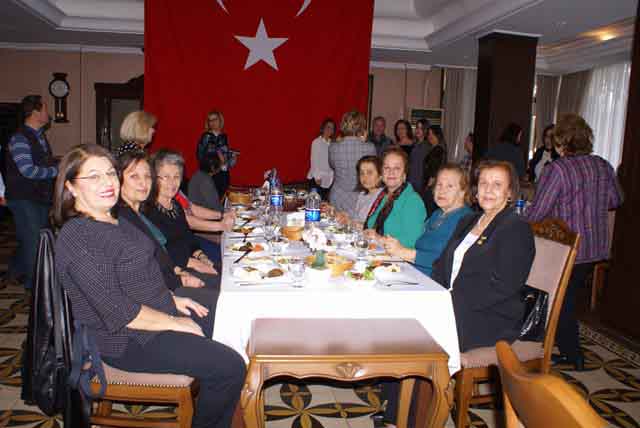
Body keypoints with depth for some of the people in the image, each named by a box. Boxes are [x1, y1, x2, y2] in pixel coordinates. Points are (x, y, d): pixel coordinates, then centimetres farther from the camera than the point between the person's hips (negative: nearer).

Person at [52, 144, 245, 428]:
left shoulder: (112, 219, 7)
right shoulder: (78, 237, -24)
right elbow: (118, 312, -27)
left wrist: (171, 298, 9)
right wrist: (175, 323, -18)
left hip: (159, 313, 10)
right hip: (127, 341, -10)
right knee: (231, 368, -14)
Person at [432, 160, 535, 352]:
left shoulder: (517, 229, -6)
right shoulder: (468, 221, 19)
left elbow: (501, 287, -16)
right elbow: (442, 265, 15)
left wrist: (453, 299, -20)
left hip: (493, 320, -7)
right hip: (455, 307, 7)